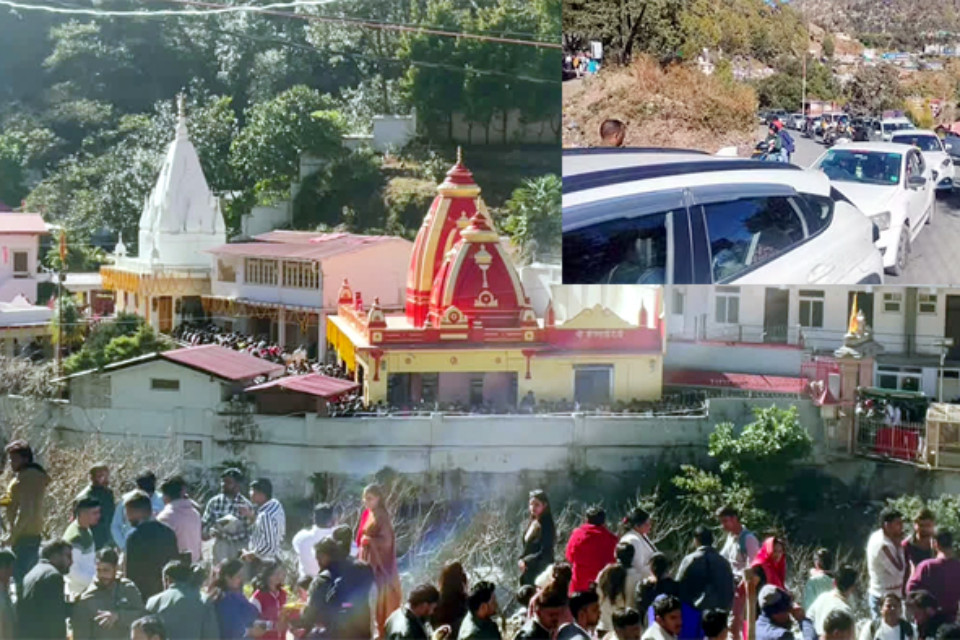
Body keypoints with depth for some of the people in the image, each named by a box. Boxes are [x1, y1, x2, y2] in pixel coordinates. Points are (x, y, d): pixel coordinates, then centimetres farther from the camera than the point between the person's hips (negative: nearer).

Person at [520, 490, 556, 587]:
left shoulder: (546, 525, -12)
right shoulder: (532, 524, 12)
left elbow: (545, 553, -17)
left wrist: (526, 562, -16)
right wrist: (522, 560, 1)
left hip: (540, 572, -8)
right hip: (528, 573, 8)